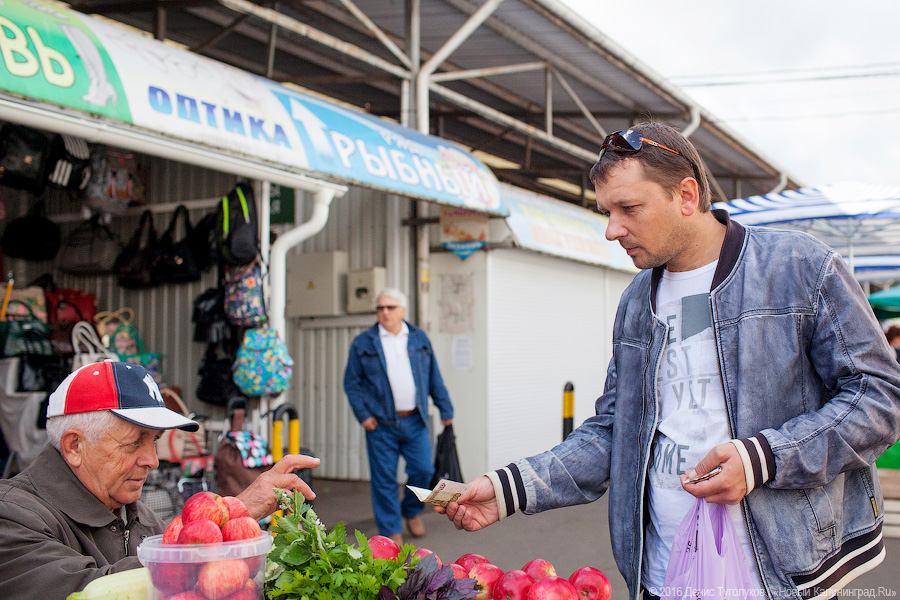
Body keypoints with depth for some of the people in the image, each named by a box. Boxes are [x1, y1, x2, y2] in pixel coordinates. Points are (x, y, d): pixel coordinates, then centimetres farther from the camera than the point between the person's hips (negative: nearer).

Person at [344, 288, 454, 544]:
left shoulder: (419, 338, 10)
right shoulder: (363, 343, 2)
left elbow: (434, 378, 14)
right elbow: (351, 382, 4)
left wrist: (445, 408, 12)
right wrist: (363, 414, -5)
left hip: (415, 421, 2)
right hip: (381, 424, -2)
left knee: (423, 470, 0)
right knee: (384, 479, 0)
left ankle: (412, 511, 28)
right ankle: (391, 531, 13)